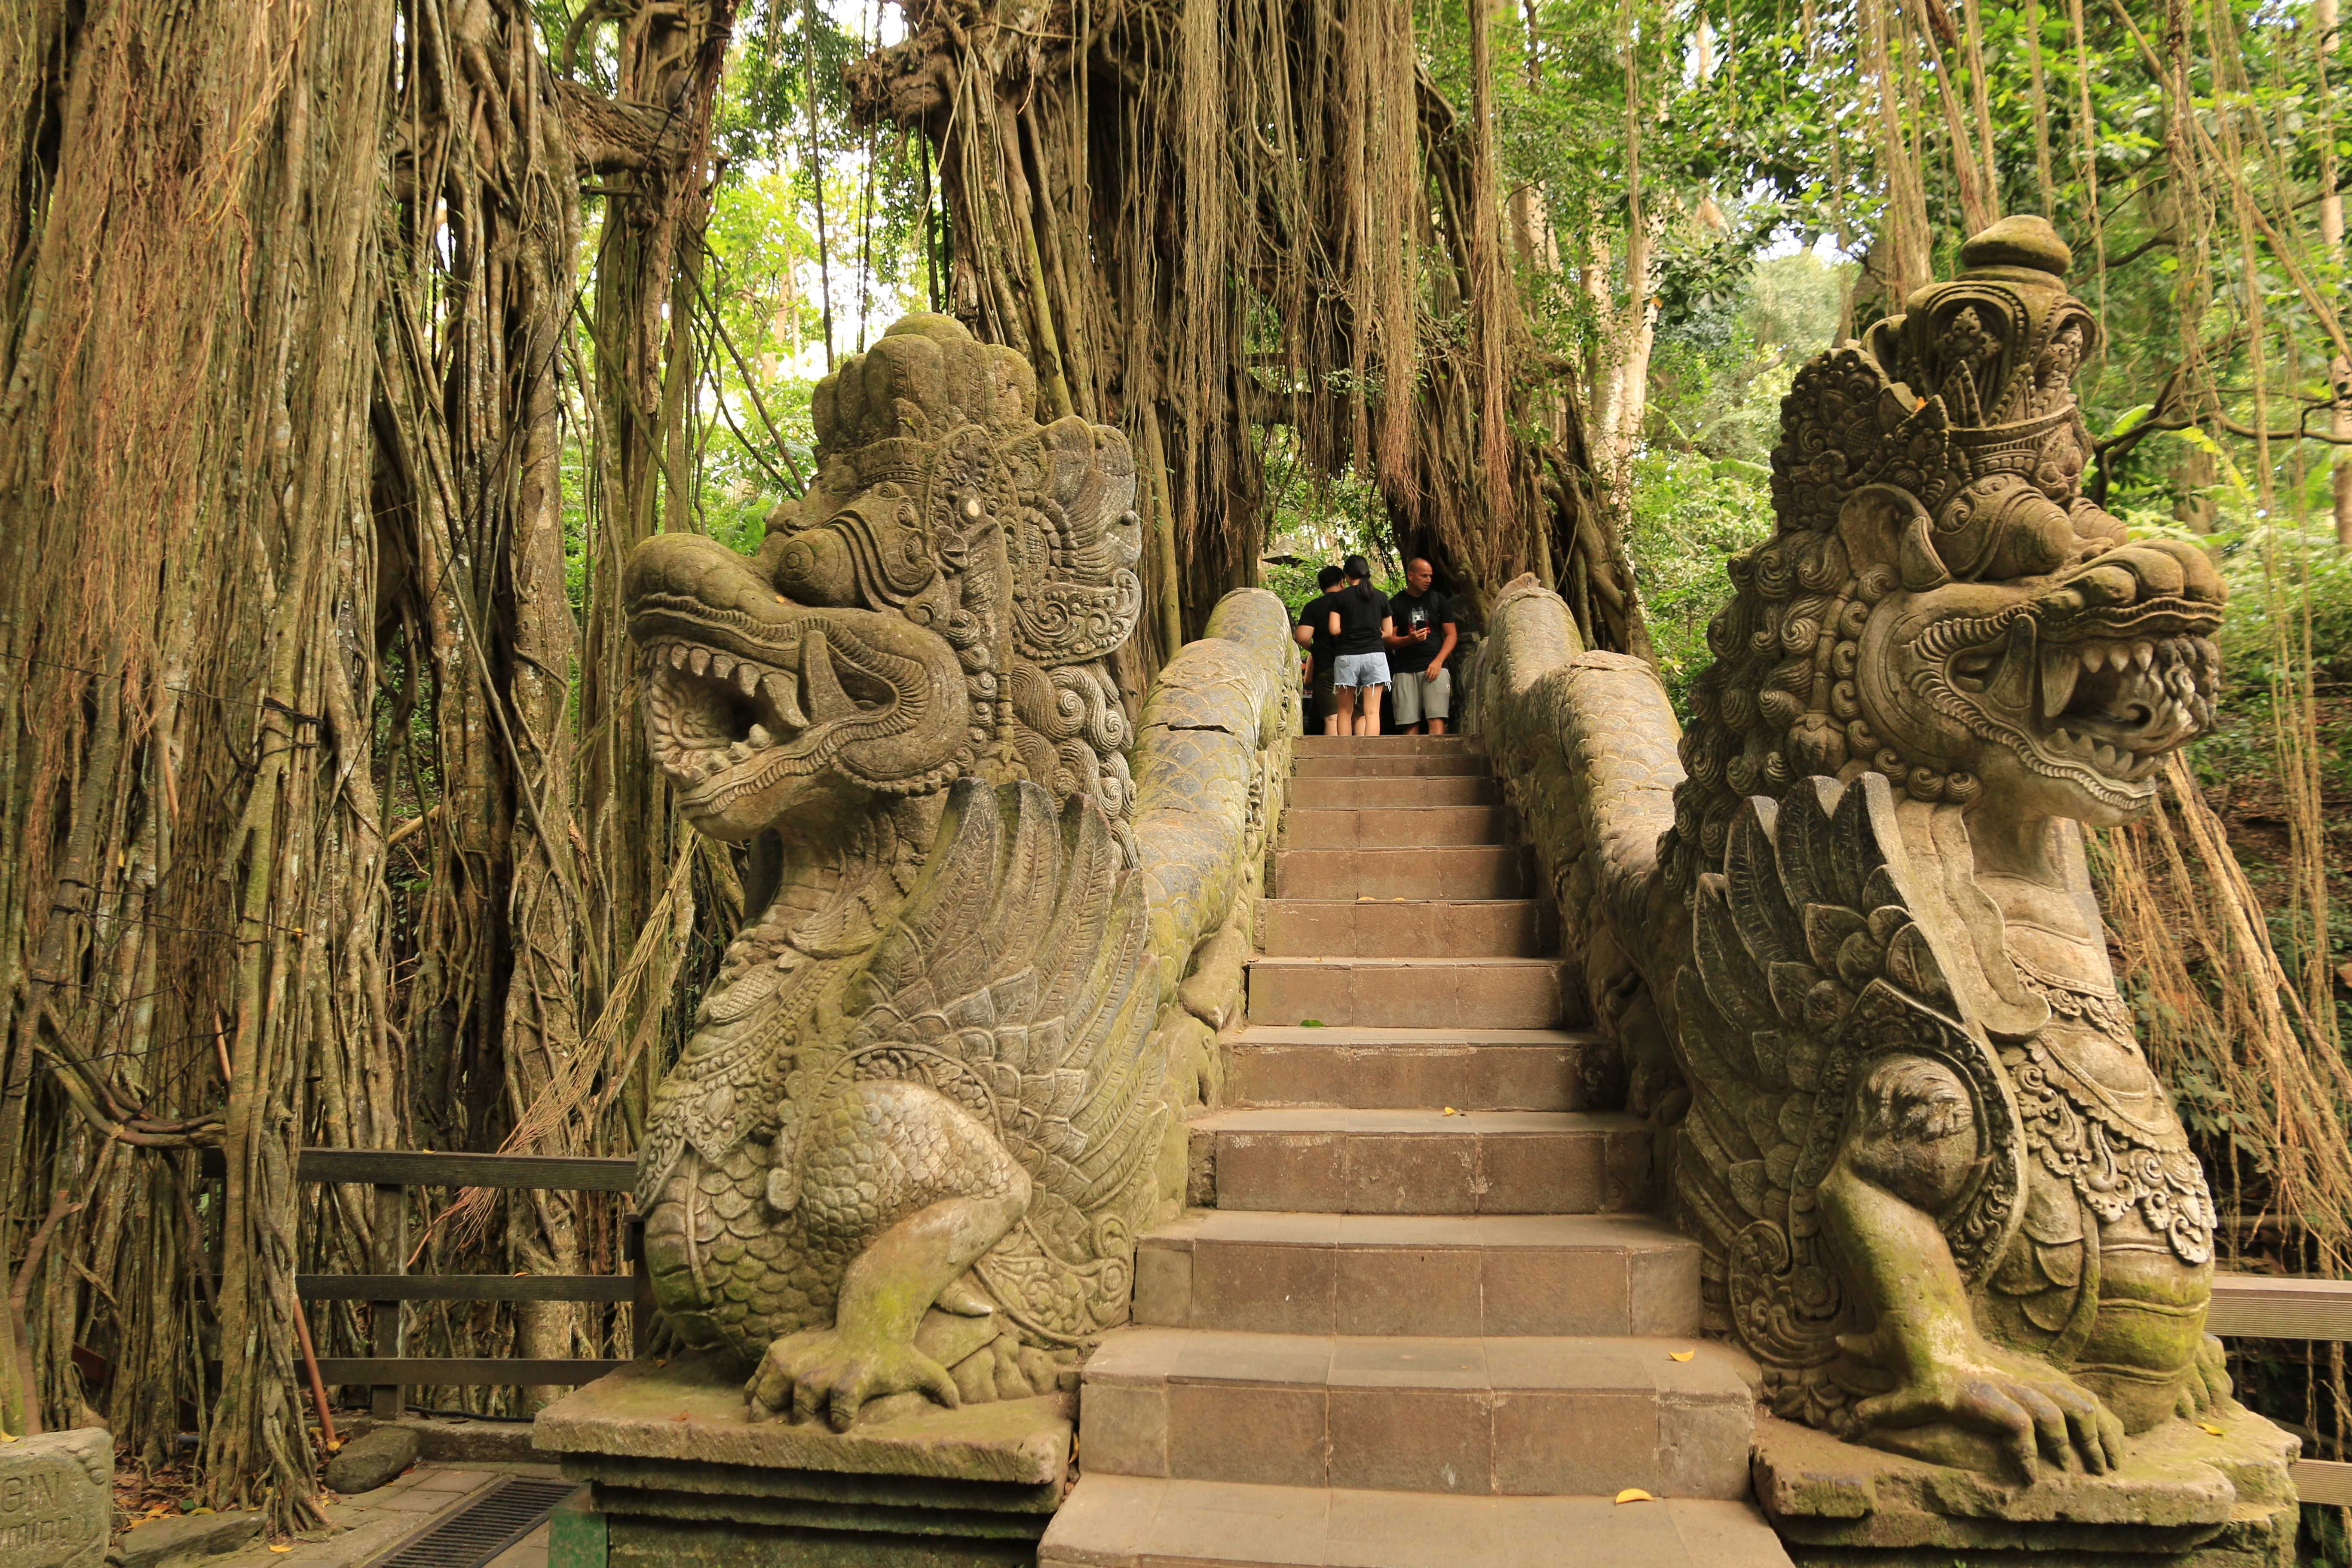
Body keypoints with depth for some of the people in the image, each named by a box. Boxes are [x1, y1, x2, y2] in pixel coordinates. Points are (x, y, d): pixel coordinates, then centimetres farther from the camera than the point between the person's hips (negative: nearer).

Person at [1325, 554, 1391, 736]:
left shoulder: (1339, 597, 1)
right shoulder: (1381, 597, 9)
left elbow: (1334, 629, -4)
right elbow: (1388, 633, 10)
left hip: (1347, 656, -1)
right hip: (1375, 655, 1)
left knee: (1345, 711, 8)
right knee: (1372, 711, -3)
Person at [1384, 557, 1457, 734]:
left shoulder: (1439, 600, 11)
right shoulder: (1396, 604, 9)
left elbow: (1451, 635, 8)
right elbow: (1388, 639, 6)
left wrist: (1438, 661, -8)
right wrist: (1410, 639, -15)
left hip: (1435, 668, -1)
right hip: (1406, 670, 1)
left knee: (1436, 719, -14)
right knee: (1410, 723, -2)